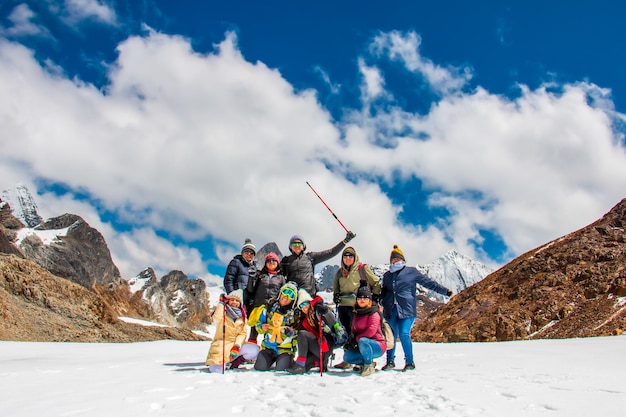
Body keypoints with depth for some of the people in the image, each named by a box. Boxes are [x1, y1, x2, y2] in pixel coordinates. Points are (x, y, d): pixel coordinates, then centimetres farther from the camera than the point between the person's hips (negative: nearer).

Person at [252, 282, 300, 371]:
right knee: (260, 367, -13)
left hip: (286, 349, -2)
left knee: (281, 368, -19)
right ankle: (272, 359, 19)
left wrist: (292, 332, -17)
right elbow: (259, 322, 12)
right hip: (268, 346, 2)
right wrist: (262, 327, -9)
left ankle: (289, 360, 14)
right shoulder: (270, 306, 3)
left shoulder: (295, 312, -3)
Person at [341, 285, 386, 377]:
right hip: (364, 346, 7)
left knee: (363, 341, -37)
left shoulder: (374, 313, -12)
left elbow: (371, 331, -25)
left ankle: (369, 366, -16)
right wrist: (350, 339, -6)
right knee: (347, 357, -8)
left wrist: (356, 339, -19)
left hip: (377, 346, -7)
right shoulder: (357, 313, 12)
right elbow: (354, 330, 15)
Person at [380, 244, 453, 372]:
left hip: (407, 309, -4)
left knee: (404, 335, -12)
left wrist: (445, 291, 0)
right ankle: (390, 361, 18)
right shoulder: (387, 276, 18)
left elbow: (428, 282, 5)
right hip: (391, 310, 4)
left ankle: (410, 362, 4)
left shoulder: (411, 272, 6)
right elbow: (383, 293, 28)